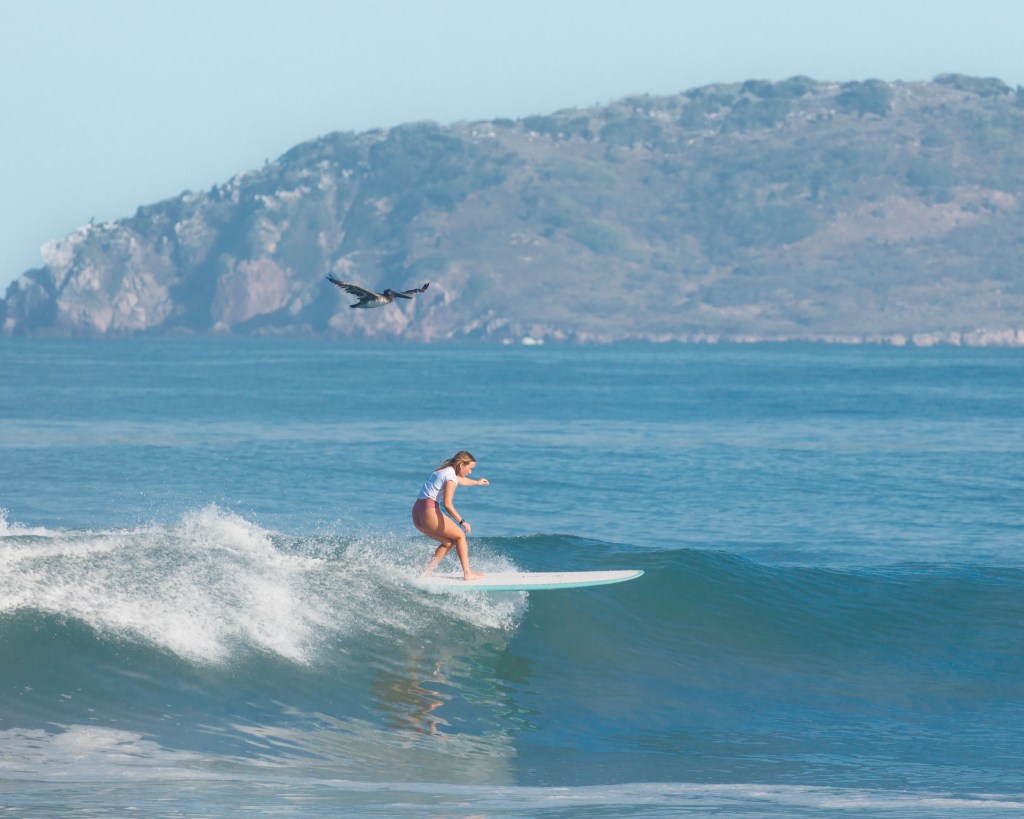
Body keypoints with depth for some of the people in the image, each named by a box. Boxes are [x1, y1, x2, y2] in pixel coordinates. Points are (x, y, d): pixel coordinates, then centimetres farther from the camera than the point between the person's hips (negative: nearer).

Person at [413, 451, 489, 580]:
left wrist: (477, 483, 60)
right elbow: (447, 504, -21)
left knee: (449, 542, 19)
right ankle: (467, 573, 4)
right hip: (429, 512, -9)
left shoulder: (445, 471, 20)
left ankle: (426, 573, 7)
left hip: (417, 513, 9)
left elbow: (459, 480, 43)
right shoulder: (451, 477, -10)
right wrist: (462, 521, -22)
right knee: (460, 536, 7)